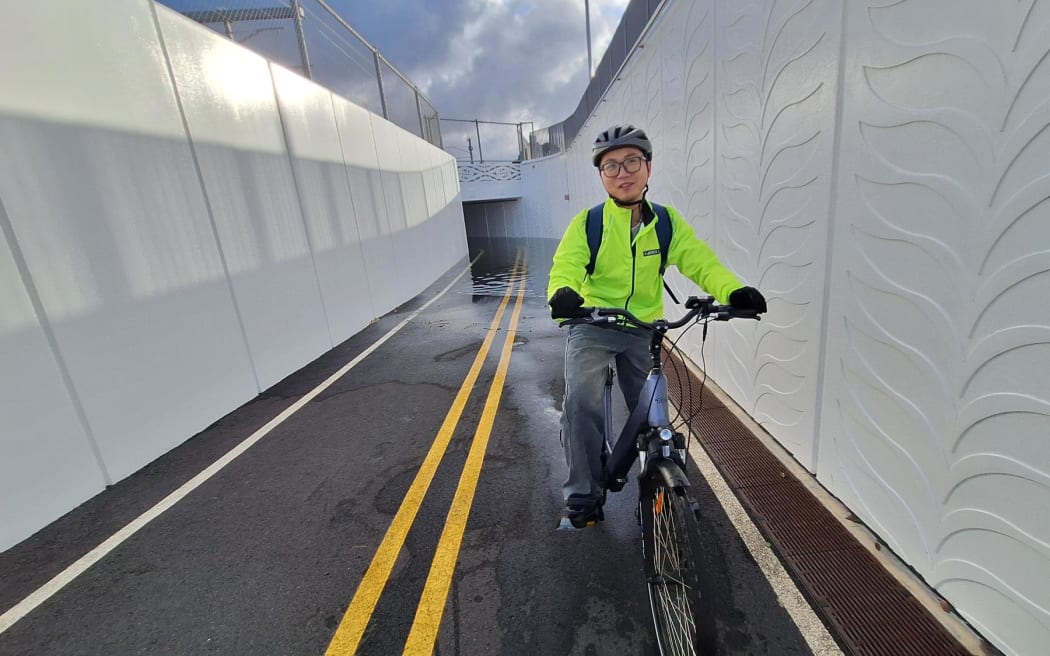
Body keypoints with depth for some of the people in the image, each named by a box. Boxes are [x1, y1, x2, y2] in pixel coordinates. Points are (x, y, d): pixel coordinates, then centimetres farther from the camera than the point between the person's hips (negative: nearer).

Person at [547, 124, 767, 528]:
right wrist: (563, 294, -44)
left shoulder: (667, 222, 0)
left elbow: (701, 262, -9)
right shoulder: (587, 223, -7)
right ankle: (583, 496, 0)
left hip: (643, 329, 3)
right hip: (592, 326, -2)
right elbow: (565, 267, -19)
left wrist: (734, 291, -30)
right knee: (580, 400, -20)